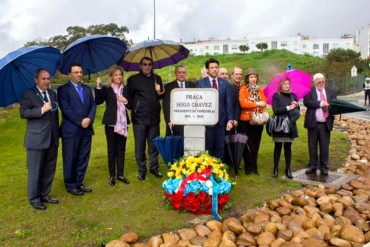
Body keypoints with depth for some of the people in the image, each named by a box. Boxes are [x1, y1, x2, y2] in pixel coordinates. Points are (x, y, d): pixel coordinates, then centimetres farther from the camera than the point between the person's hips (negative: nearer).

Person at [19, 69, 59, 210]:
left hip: (52, 139, 6)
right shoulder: (28, 94, -5)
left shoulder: (52, 94, 14)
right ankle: (34, 198, 16)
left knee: (49, 170, 13)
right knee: (35, 170, 3)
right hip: (36, 139, -6)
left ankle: (45, 194, 27)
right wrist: (42, 110, -23)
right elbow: (23, 113, -15)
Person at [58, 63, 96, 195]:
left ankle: (79, 183, 23)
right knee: (70, 160, 4)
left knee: (83, 159, 10)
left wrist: (89, 119, -10)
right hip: (71, 130, -5)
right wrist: (80, 121, -15)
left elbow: (93, 105, 8)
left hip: (86, 129, 5)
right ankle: (71, 185, 17)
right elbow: (66, 109, -12)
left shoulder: (87, 89, 14)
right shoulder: (63, 89, -3)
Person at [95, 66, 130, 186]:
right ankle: (112, 175, 16)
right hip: (111, 123, -3)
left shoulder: (125, 89, 9)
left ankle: (120, 174, 20)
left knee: (121, 149, 10)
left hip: (123, 123, 3)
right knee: (111, 149, 6)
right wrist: (98, 87, -25)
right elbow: (98, 101, -17)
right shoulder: (106, 89, -2)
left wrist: (126, 101, -10)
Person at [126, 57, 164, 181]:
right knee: (140, 146, 3)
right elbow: (129, 97, 3)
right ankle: (141, 170, 15)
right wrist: (134, 108, -6)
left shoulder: (157, 78, 13)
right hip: (139, 118, -3)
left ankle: (154, 168, 24)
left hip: (154, 117, 3)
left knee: (154, 145, 10)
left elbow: (161, 96, 18)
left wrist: (160, 93, -3)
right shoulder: (133, 79, 2)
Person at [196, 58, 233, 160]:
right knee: (207, 148, 5)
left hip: (221, 121, 3)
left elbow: (228, 103, 7)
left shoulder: (224, 83, 7)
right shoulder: (200, 83, 0)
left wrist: (230, 120, 0)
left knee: (220, 148, 9)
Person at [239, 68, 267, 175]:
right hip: (246, 120, -4)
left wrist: (251, 104, -14)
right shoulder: (243, 89, -3)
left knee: (255, 144, 9)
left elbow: (264, 103, 2)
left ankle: (254, 166, 18)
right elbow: (243, 103, -15)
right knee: (247, 144, 3)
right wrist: (256, 103, -12)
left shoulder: (260, 89, 11)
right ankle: (248, 167, 12)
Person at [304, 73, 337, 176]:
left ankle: (324, 167, 15)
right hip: (313, 123, -2)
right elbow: (306, 102, -14)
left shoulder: (331, 92, 11)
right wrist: (321, 103, -19)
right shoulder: (309, 91, 1)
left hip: (326, 124, 2)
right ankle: (313, 166, 18)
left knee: (324, 147, 5)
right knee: (312, 146, 7)